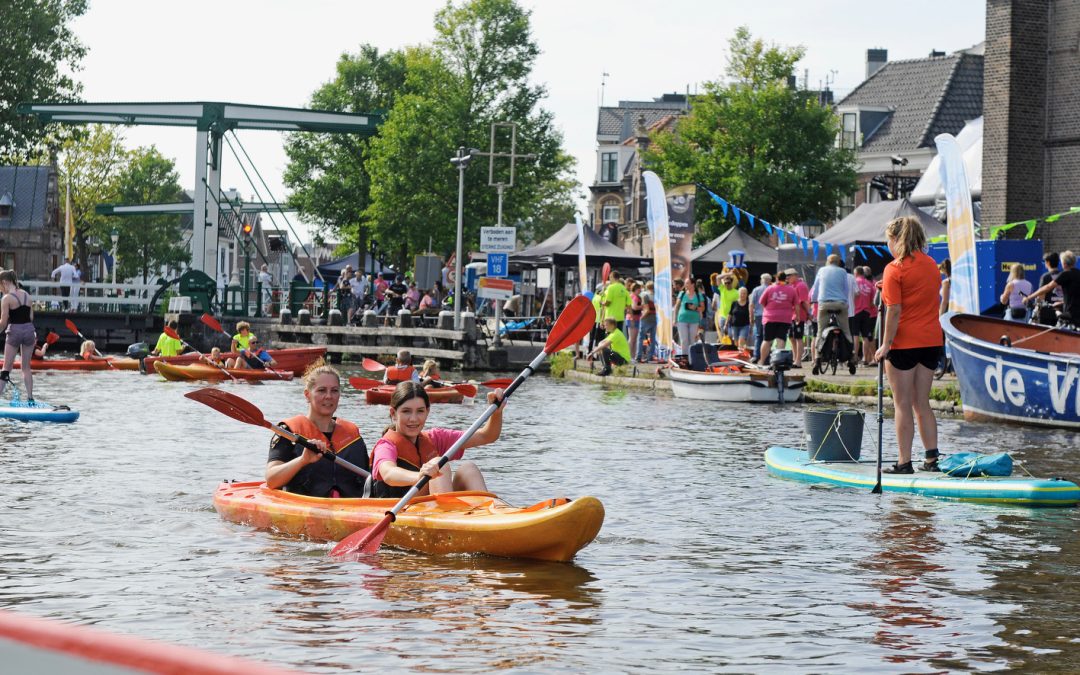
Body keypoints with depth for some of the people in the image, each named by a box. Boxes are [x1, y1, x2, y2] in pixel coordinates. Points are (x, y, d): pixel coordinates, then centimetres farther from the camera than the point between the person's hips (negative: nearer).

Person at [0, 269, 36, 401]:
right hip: (29, 330, 5)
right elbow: (31, 317, 10)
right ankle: (30, 398, 7)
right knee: (26, 368, 12)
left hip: (14, 331, -5)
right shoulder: (27, 295, 7)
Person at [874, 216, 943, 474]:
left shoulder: (894, 269, -11)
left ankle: (904, 461, 1)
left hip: (904, 343, -6)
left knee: (903, 405, 0)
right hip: (931, 341, 7)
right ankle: (932, 458, 10)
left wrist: (885, 345, -13)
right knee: (922, 402, 13)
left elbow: (894, 311, -16)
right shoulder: (932, 265, 10)